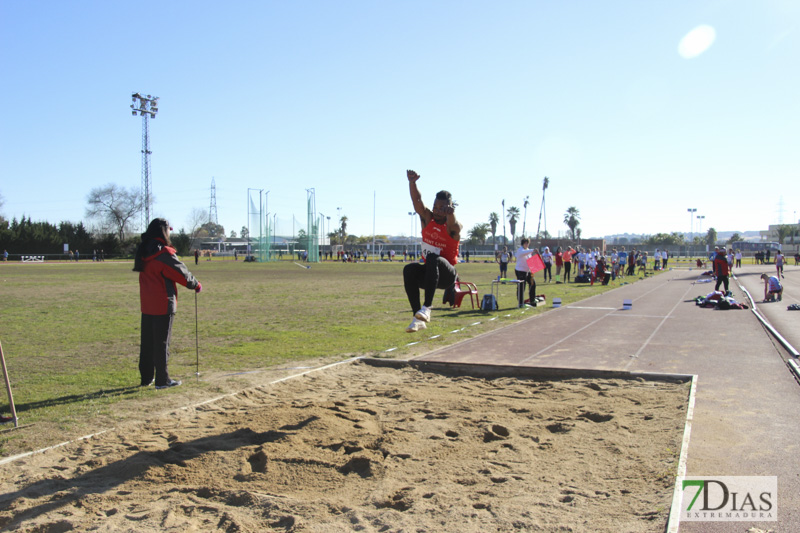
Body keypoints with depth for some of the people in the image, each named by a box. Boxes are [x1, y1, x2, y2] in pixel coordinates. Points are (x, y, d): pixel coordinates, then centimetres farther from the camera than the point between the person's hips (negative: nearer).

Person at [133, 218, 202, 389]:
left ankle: (146, 377, 21)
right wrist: (196, 285, 6)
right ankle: (162, 380, 6)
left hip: (146, 305, 7)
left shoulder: (142, 253, 8)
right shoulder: (164, 253, -15)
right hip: (163, 305, -7)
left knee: (147, 342, 14)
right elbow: (181, 273, -10)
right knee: (162, 343, 0)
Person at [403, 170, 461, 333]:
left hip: (447, 275, -4)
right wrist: (412, 183, -33)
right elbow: (417, 201, -14)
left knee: (432, 258, -36)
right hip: (428, 272, 4)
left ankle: (427, 307, -42)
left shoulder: (453, 227, -10)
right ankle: (418, 319, -26)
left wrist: (451, 214, -60)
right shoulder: (428, 219, 2)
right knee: (409, 269, -28)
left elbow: (453, 225, -36)